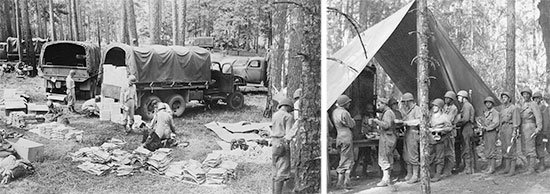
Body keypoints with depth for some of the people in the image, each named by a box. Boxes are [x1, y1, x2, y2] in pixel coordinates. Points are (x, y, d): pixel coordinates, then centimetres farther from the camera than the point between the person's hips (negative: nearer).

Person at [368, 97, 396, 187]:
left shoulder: (388, 113, -12)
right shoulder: (388, 112, 20)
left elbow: (386, 125, -25)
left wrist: (377, 121, -14)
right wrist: (374, 121, 8)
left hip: (387, 138, -10)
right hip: (389, 138, 10)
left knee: (383, 159, -10)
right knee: (389, 160, 11)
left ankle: (385, 179, -12)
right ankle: (387, 178, 16)